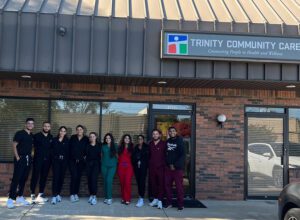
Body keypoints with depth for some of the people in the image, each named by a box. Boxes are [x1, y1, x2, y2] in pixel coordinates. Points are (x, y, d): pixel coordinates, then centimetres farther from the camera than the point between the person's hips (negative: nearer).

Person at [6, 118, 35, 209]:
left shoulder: (32, 136, 13)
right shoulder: (19, 133, -6)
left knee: (24, 179, 11)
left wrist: (30, 156, 10)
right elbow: (14, 145, -10)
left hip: (28, 159, 7)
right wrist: (17, 157, -14)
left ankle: (20, 197, 20)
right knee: (16, 179, -9)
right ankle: (10, 199, -7)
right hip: (20, 159, -7)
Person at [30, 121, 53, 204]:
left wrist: (50, 157, 6)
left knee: (44, 177, 7)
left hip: (47, 160, 4)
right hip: (38, 159, -3)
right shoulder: (37, 136, 1)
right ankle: (33, 194, 0)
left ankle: (41, 194, 17)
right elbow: (33, 146, 1)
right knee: (35, 176, -5)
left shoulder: (51, 137, 11)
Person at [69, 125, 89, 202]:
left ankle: (76, 194, 15)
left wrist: (85, 156, -5)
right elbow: (69, 148, 3)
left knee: (78, 177, 5)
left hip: (81, 161, 1)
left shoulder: (86, 139, 3)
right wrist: (70, 157, -4)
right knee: (74, 176, -9)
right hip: (73, 160, -1)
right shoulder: (72, 138, 3)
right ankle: (72, 194, -3)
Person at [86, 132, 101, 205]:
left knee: (94, 179, -14)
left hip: (96, 163, -2)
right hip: (89, 164, 3)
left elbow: (100, 154, 2)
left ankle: (94, 196, -12)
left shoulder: (99, 145, 5)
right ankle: (91, 195, 13)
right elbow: (85, 154, 6)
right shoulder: (87, 146, 9)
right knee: (89, 179, 2)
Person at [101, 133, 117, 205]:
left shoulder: (114, 146, 4)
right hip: (104, 165, 2)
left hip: (112, 166, -2)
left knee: (109, 180, -14)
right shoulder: (103, 146, 6)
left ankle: (109, 198, -8)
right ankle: (106, 197, 14)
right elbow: (102, 155, 14)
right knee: (105, 181, 4)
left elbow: (117, 155, 10)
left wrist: (115, 162, 1)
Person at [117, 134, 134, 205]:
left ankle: (127, 199, -7)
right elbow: (118, 157, 9)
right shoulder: (120, 147, 10)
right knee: (122, 183, 5)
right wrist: (118, 166, 0)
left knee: (127, 182, -11)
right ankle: (123, 198, 14)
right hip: (121, 167, 2)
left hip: (128, 167, -2)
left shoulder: (131, 148, 5)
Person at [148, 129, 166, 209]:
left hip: (160, 167, -4)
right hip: (152, 167, 4)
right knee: (153, 183, 8)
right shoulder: (150, 144, 11)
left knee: (161, 183, -3)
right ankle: (155, 198, 20)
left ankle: (160, 200, -1)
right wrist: (149, 163, 9)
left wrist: (164, 164, -10)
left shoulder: (163, 144, -3)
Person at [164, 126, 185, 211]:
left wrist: (175, 165, -12)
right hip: (168, 167, 5)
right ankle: (169, 202, 18)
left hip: (178, 168, -5)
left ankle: (180, 204, 2)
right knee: (167, 185, 7)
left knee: (179, 186, -3)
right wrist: (169, 164, 5)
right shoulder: (167, 141, 12)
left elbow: (182, 155, -10)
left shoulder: (180, 141, -4)